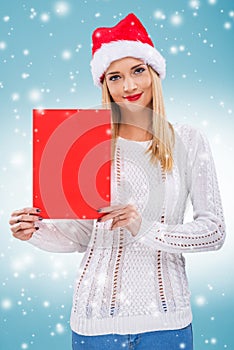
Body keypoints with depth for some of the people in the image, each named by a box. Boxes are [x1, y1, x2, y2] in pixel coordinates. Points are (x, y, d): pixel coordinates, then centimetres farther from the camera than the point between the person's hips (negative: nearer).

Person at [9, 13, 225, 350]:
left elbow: (214, 230, -6)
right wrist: (38, 231, -17)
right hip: (99, 316, 0)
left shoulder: (188, 141, -2)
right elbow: (80, 235, 2)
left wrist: (146, 230, -19)